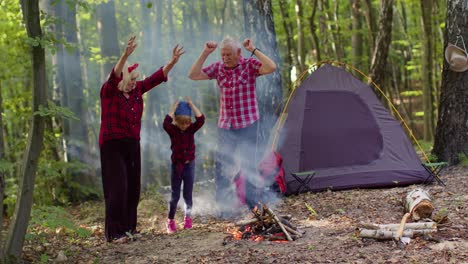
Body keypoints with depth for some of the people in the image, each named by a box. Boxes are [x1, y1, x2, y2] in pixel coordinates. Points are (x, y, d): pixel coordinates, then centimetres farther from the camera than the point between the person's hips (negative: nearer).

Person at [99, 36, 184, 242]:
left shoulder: (136, 90, 7)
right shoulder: (109, 92, -10)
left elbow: (157, 77, 7)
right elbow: (114, 75, -28)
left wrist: (173, 61, -3)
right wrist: (126, 54, -43)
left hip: (133, 145, 6)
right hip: (113, 146, -6)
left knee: (133, 189, 7)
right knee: (117, 189, -11)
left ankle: (129, 228, 16)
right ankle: (113, 232, -7)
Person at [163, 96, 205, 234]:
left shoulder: (192, 129, -3)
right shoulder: (172, 130, -8)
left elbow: (201, 120, -18)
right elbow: (166, 123, -29)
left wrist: (191, 105, -19)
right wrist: (173, 109, -24)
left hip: (189, 165, 1)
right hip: (176, 165, -1)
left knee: (188, 194, 8)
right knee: (175, 195, 4)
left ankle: (188, 217, 24)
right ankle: (170, 220, 14)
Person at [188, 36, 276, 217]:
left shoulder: (250, 65, -8)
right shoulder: (218, 68, 3)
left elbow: (271, 68, -25)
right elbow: (193, 75, -2)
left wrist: (254, 50, -23)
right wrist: (205, 54, -8)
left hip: (247, 124, -4)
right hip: (225, 125, 4)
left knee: (248, 165, 3)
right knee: (221, 165, 2)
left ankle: (252, 203, 16)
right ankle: (223, 206, 10)